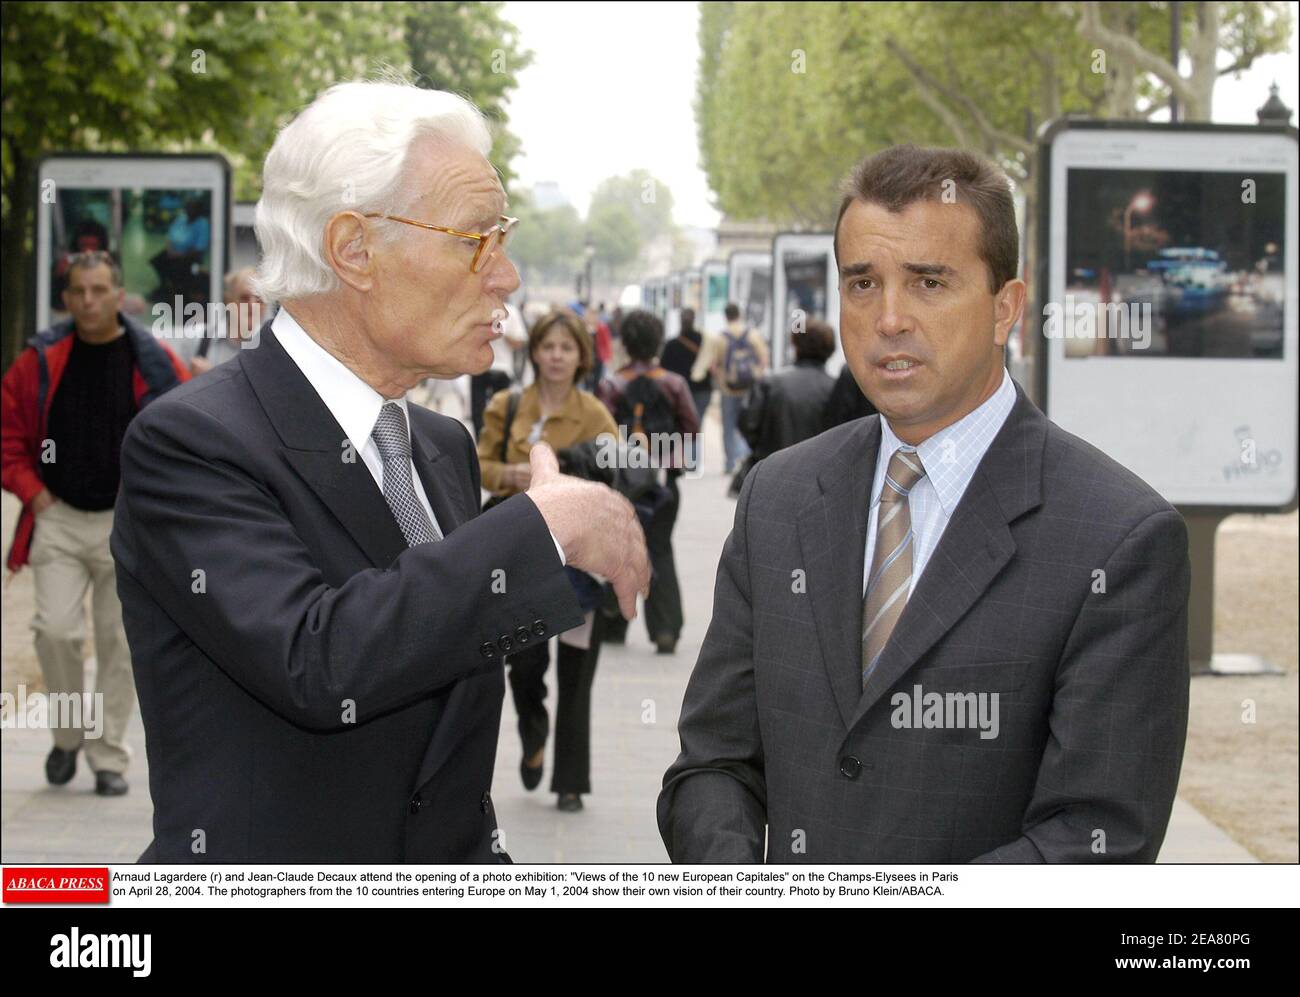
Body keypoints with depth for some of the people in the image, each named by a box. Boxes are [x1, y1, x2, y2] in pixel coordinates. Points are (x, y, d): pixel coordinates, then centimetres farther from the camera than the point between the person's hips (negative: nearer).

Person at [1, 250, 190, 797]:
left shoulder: (154, 363, -2)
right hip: (58, 519, 1)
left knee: (119, 643, 2)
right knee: (56, 629, -11)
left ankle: (109, 757, 12)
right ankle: (68, 736, 12)